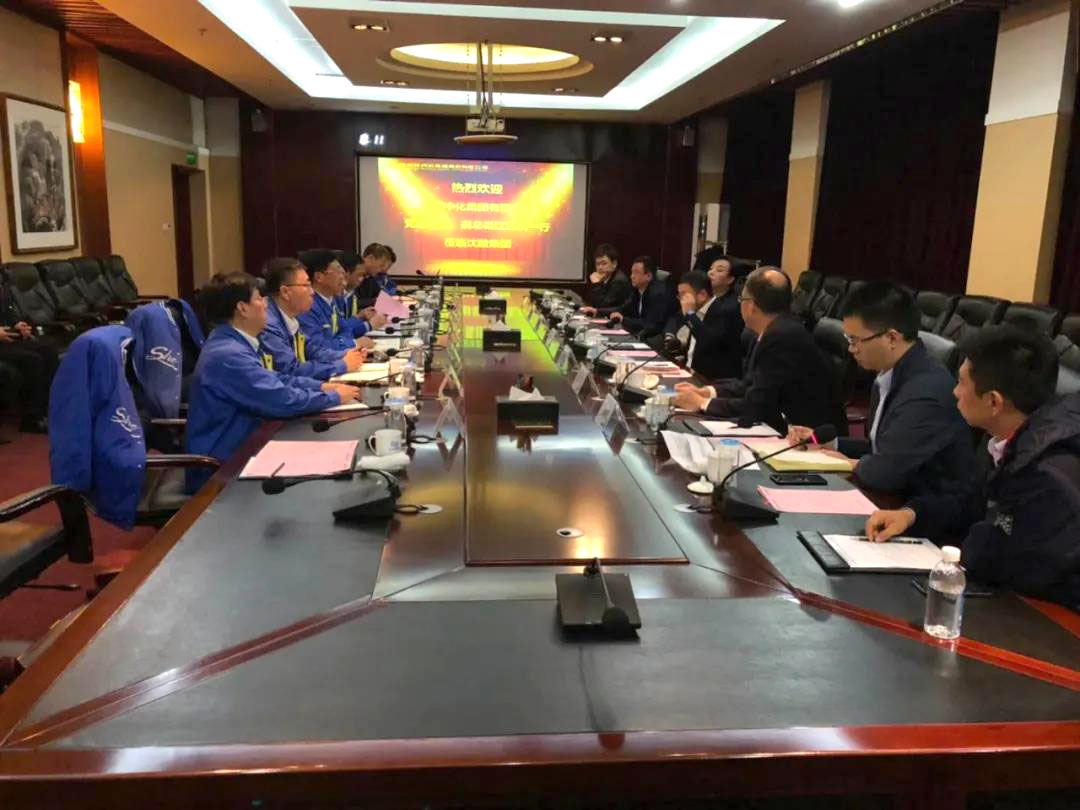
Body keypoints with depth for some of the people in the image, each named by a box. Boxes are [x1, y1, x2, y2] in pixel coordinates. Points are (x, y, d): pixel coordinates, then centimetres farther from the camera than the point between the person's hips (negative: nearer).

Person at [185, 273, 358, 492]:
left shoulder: (232, 344, 6)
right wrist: (335, 398, -11)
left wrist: (322, 386, 6)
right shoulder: (228, 355, -24)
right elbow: (283, 400, -25)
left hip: (232, 451, 9)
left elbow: (273, 379, 18)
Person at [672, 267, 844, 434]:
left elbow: (754, 408, -22)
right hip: (790, 425, 8)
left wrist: (701, 403, -10)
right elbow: (750, 384, 13)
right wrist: (705, 391, 3)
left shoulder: (782, 337, -23)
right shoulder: (775, 329, 4)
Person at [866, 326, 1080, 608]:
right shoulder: (1015, 442, -1)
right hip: (1013, 597, 8)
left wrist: (968, 547, -10)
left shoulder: (1054, 477, -31)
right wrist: (912, 513, -3)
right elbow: (975, 505, 12)